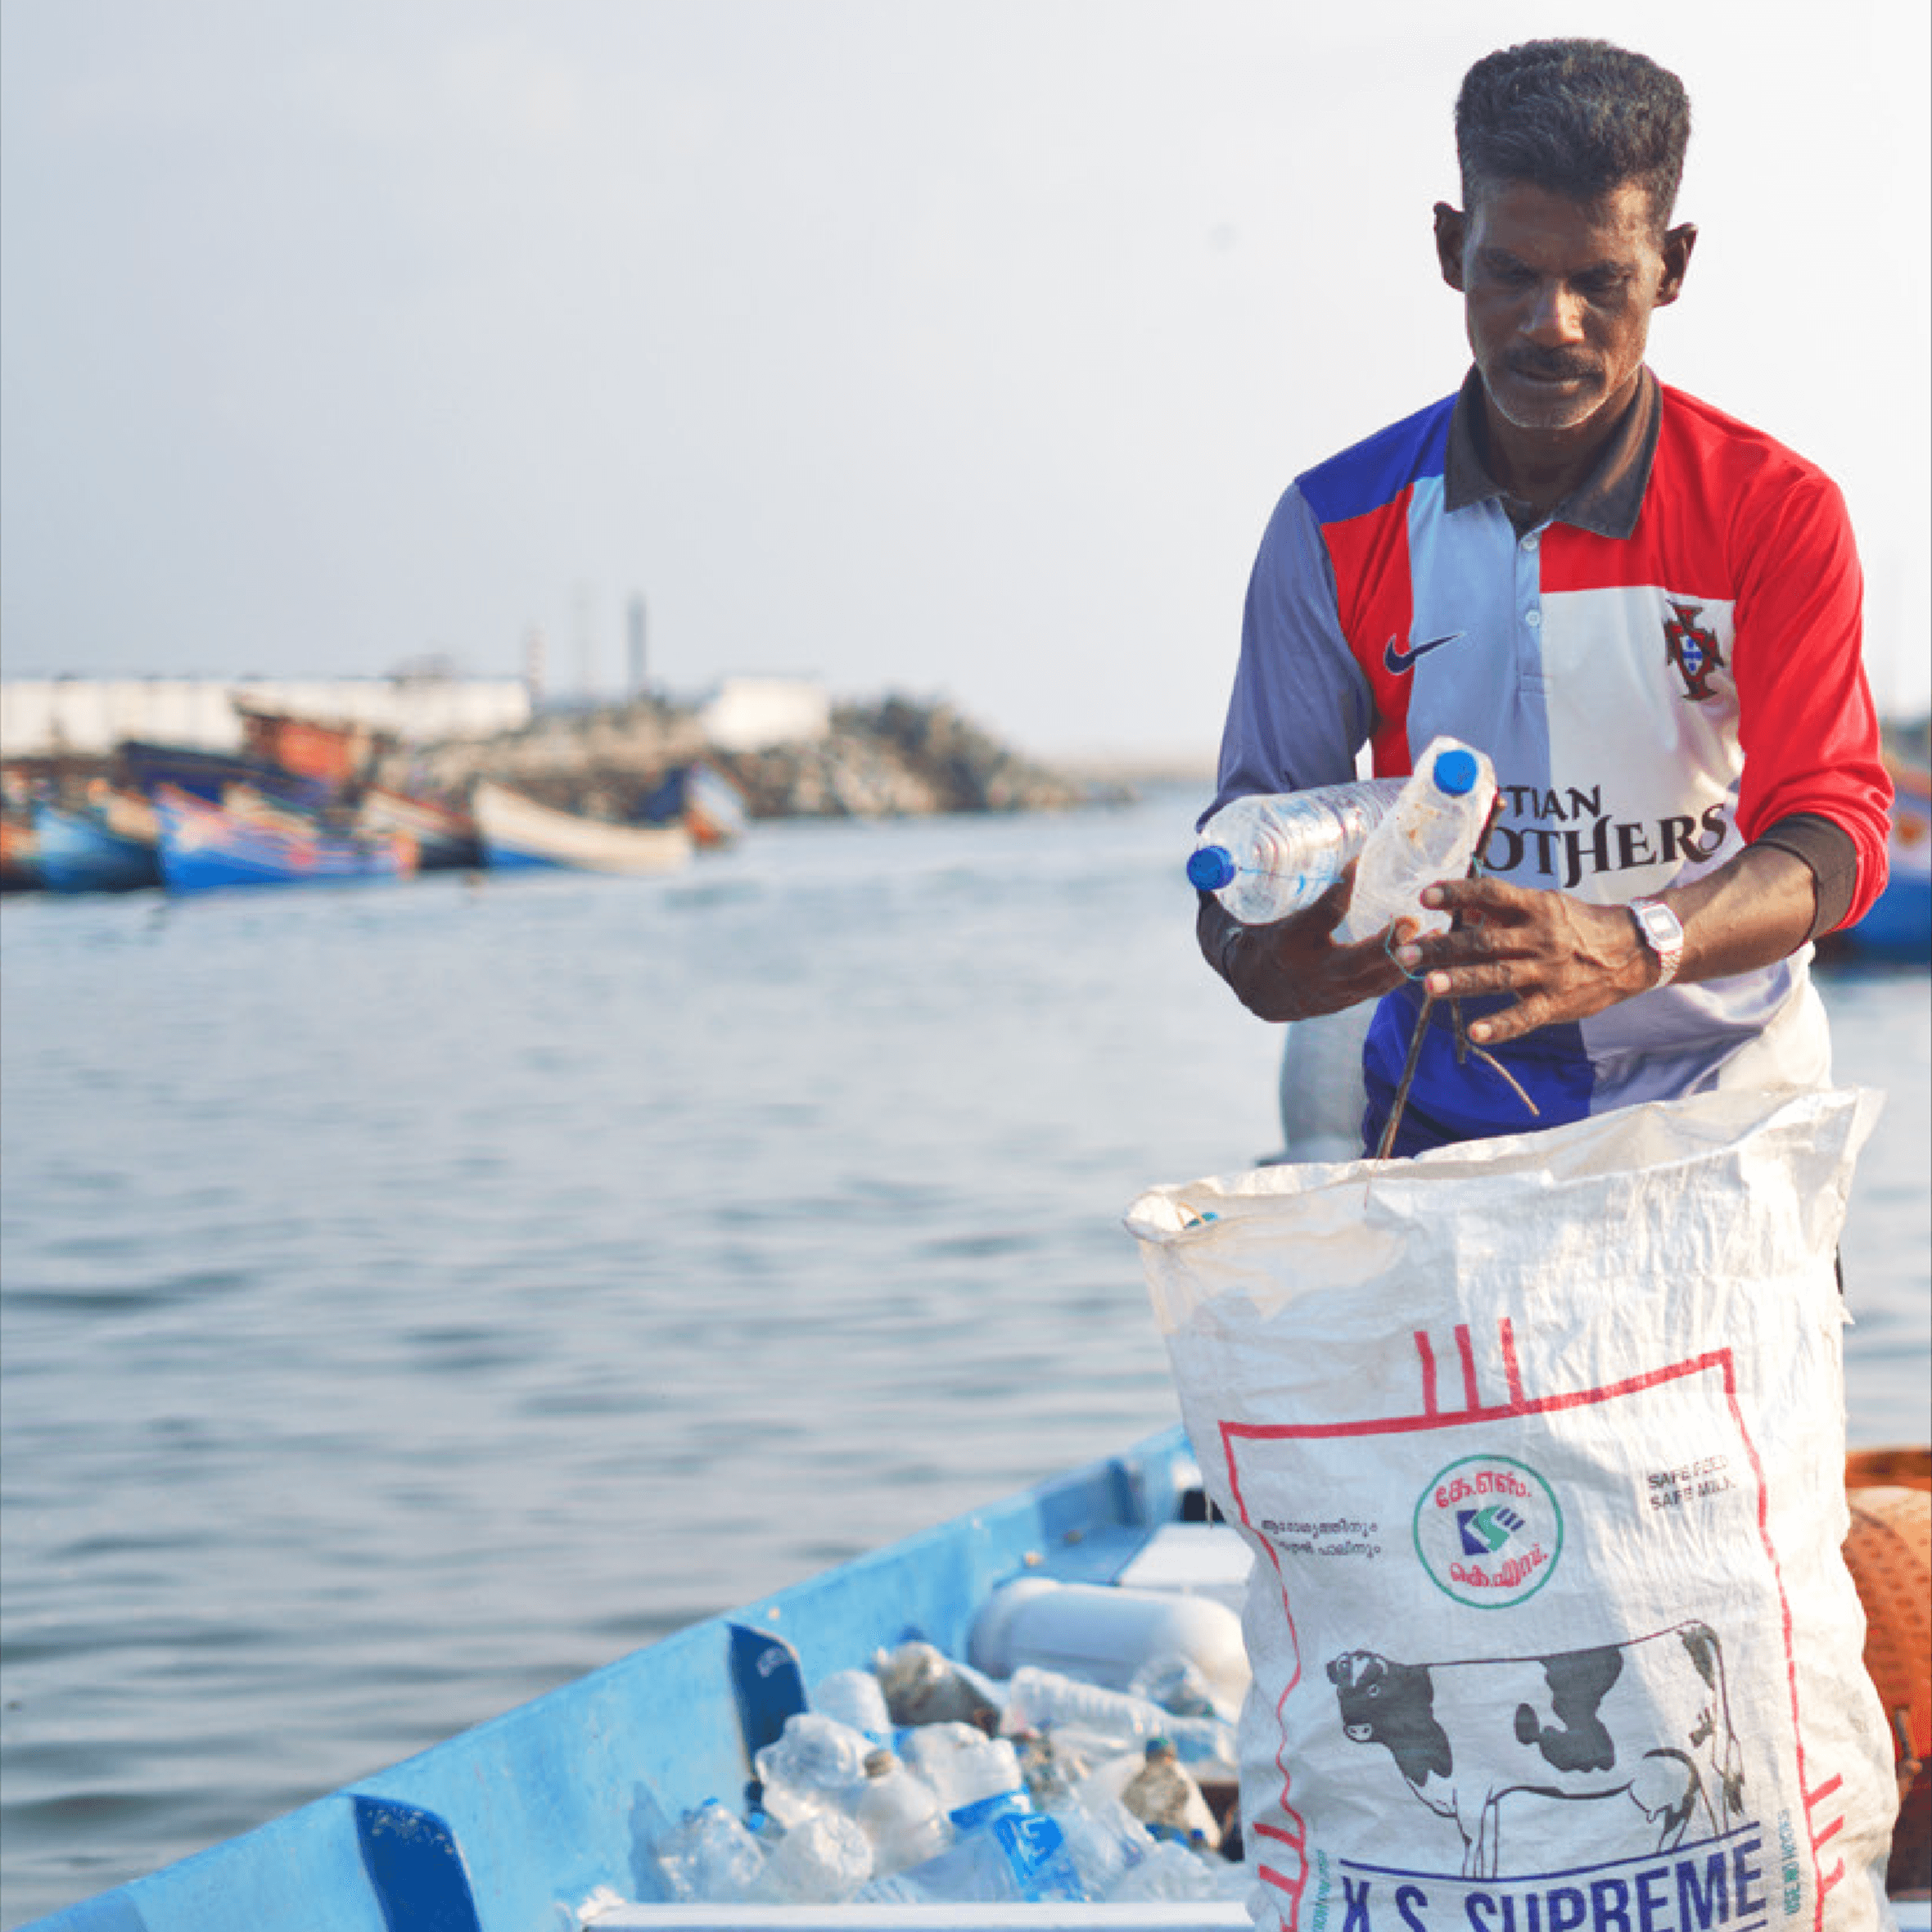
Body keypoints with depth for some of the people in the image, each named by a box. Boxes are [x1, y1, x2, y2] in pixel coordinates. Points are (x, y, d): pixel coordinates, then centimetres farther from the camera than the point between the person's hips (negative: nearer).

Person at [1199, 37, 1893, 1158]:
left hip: (1719, 1107, -1)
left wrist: (1632, 947, -30)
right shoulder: (1339, 529, 3)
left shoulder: (1780, 513, -1)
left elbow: (1833, 825, -9)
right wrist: (1255, 957, -20)